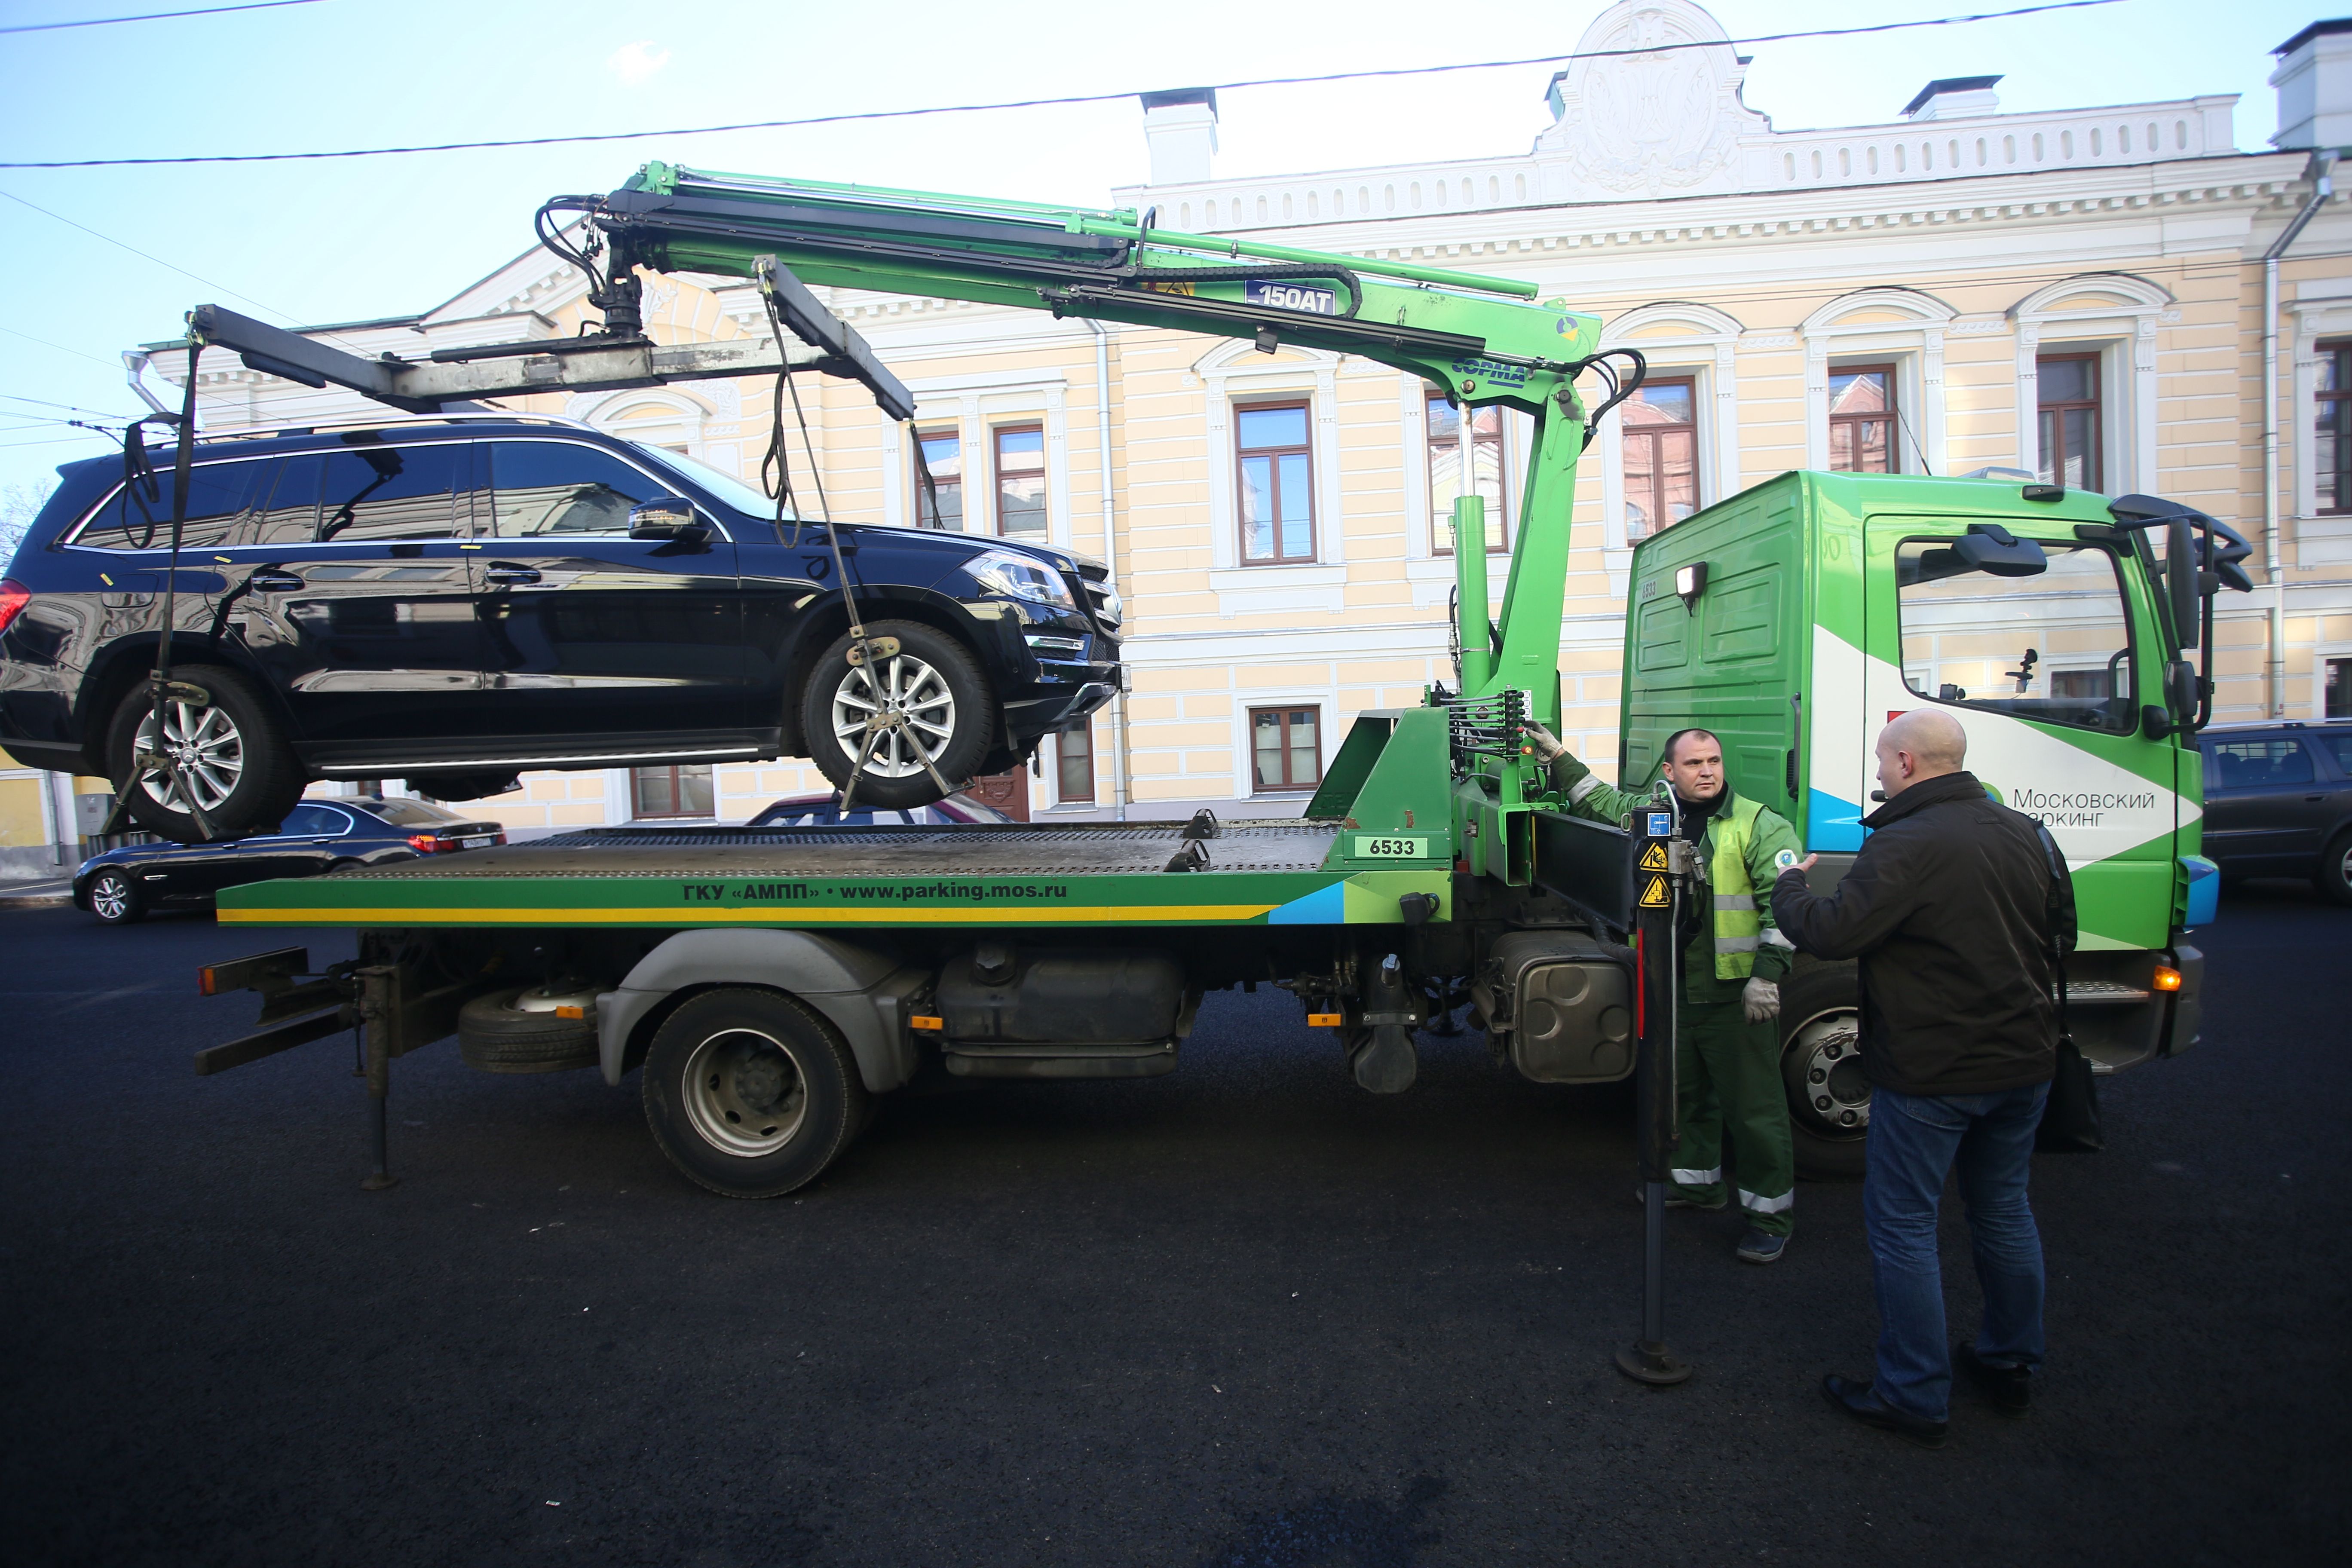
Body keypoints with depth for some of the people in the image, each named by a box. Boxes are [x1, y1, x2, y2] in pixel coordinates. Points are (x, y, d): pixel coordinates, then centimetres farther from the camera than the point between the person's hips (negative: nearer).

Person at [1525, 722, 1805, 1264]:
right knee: (1684, 1092, 20)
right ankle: (1698, 1179, 39)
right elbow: (1600, 801, 25)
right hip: (1673, 988, 6)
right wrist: (1558, 756, 21)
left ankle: (1772, 1212, 14)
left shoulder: (1759, 825, -8)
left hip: (1734, 993, -6)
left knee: (1754, 1106, 1)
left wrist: (1767, 973, -19)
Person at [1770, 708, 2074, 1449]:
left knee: (1902, 1226, 3)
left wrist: (1789, 887, -7)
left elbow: (1831, 933, -25)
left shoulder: (1906, 845, -22)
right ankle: (2011, 1365, 37)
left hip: (1930, 1073, -8)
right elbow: (2059, 936, 17)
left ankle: (1915, 1398, 12)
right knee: (2004, 1209, 22)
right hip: (2023, 1062, 8)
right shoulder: (2027, 834, 6)